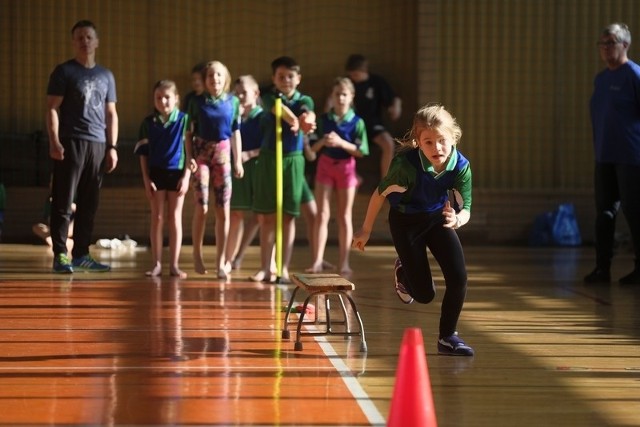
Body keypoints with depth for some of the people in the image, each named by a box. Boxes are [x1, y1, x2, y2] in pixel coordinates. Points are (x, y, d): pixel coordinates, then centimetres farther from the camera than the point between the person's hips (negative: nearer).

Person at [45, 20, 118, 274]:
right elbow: (52, 109, -1)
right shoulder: (64, 72, 4)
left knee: (89, 204, 6)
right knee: (64, 202, -6)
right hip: (71, 142, -4)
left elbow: (111, 114, 19)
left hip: (98, 145, 5)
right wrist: (54, 141, -12)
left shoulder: (106, 76, 17)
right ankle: (60, 255, -5)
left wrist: (112, 146, 10)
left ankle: (81, 255, 12)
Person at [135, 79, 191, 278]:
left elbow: (190, 151, -2)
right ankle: (156, 264, 9)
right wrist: (146, 179, -2)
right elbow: (143, 153, 4)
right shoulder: (148, 123, 3)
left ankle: (174, 264, 8)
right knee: (157, 218, 5)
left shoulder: (184, 120, -2)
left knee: (175, 218, 4)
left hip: (177, 174, -1)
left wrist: (186, 177, -8)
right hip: (156, 174, 1)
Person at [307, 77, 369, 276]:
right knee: (322, 214, -4)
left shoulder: (357, 122, -4)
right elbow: (313, 147, 4)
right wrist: (322, 141, -16)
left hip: (346, 167, -1)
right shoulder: (323, 119, 2)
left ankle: (344, 262, 10)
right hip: (325, 165, 1)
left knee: (344, 216, 6)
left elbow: (361, 151, -8)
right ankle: (318, 260, -6)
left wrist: (341, 143, -20)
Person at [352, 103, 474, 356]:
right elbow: (380, 194, -17)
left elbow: (465, 209, -21)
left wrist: (457, 219, -46)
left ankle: (447, 337, 9)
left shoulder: (461, 166, -25)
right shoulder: (407, 165, -33)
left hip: (438, 217, 3)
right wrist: (365, 230, -6)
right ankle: (404, 272, 35)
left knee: (458, 277, -12)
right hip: (406, 221, -3)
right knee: (425, 295, -2)